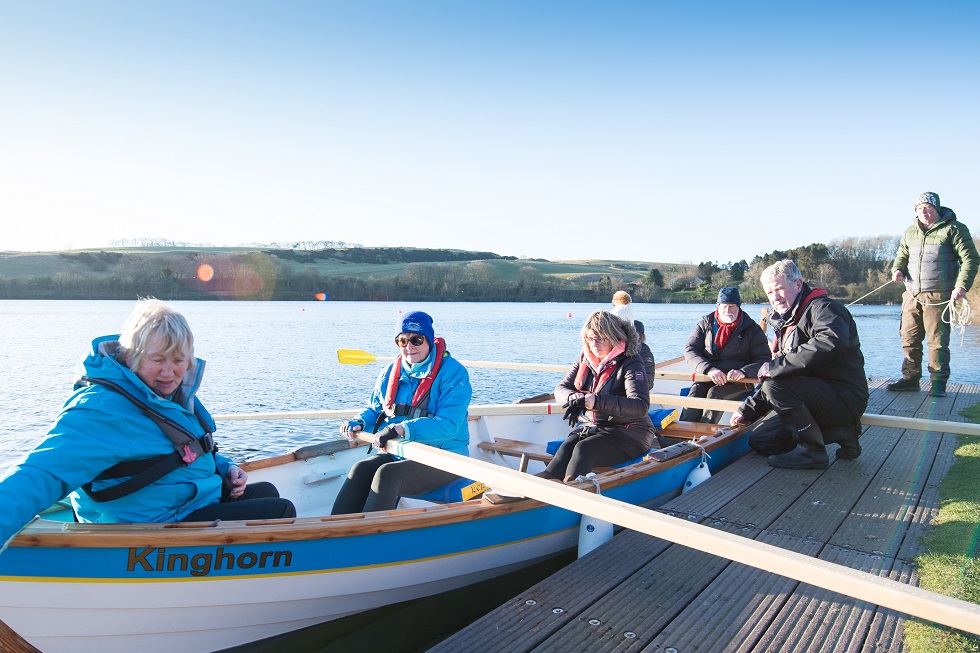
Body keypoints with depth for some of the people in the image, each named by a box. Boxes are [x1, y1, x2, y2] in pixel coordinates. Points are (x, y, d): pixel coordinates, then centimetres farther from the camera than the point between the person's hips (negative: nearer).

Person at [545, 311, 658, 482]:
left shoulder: (630, 362, -11)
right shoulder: (585, 359, 8)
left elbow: (640, 406, -24)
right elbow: (561, 389, 8)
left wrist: (596, 401, -32)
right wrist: (575, 398, -17)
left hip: (629, 432, -4)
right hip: (591, 427, 5)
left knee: (584, 449, -32)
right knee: (565, 448, -27)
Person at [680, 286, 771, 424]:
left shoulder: (752, 329, 8)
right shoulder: (705, 324, 13)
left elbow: (764, 359, 0)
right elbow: (690, 351, 3)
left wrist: (743, 372, -22)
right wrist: (709, 369, -17)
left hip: (737, 382, -2)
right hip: (707, 378, 2)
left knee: (715, 393, -32)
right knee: (695, 392, -30)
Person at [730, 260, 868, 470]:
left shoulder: (823, 307, -13)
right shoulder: (787, 323, 15)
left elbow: (831, 343, -37)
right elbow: (774, 373, 20)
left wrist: (776, 366, -29)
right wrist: (747, 410, 13)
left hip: (844, 398, -10)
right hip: (817, 395, 10)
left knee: (775, 385, -29)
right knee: (759, 440, 5)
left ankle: (812, 452, -13)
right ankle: (838, 432, 11)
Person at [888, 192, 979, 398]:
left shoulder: (953, 229, -2)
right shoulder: (910, 232, 14)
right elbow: (902, 255, 24)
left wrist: (962, 286, -15)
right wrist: (897, 269, 1)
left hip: (938, 296, -5)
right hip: (912, 294, 5)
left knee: (937, 340, -3)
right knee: (909, 338, 6)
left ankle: (938, 384, 5)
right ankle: (910, 378, 16)